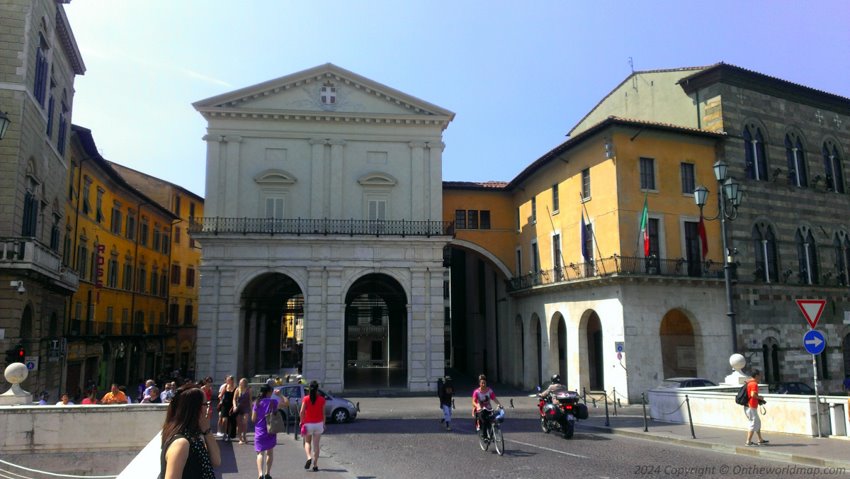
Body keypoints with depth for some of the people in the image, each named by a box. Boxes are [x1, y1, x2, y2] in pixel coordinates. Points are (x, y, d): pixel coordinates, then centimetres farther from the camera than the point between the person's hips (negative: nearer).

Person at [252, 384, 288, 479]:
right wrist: (279, 395, 2)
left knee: (260, 453, 4)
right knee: (270, 452, 19)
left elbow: (253, 419, -3)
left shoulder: (257, 403, -5)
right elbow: (287, 403, -3)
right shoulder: (273, 402, -9)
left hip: (259, 431, 0)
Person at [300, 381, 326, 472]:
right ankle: (315, 465, 8)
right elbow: (323, 413, -1)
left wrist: (301, 422, 3)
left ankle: (309, 457, -9)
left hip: (308, 424, -1)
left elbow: (302, 412, -10)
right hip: (318, 423, 1)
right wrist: (323, 423, 10)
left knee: (307, 442, 16)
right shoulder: (321, 399, -4)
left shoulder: (306, 399, -7)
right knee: (316, 444, 8)